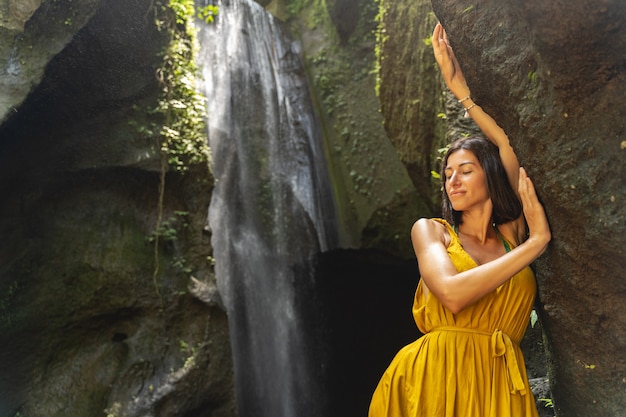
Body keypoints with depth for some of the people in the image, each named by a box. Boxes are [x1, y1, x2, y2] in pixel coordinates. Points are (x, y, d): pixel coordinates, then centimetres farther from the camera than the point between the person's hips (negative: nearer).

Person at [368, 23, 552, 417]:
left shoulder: (511, 233, 8)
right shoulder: (430, 229, 3)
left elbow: (512, 145, 3)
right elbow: (452, 295, -16)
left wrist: (459, 87, 5)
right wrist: (536, 242, -11)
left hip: (499, 384, 2)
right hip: (436, 379, -2)